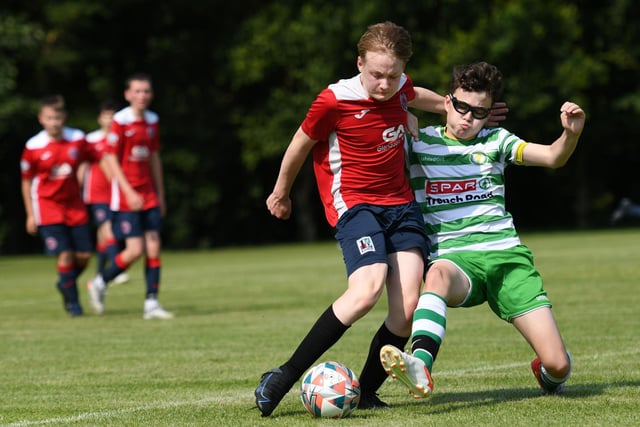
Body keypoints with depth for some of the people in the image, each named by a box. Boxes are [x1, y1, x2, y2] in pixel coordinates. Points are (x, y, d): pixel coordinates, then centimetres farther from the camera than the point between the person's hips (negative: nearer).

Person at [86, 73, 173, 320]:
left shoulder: (152, 121, 10)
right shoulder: (120, 121, -10)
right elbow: (112, 160, -11)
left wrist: (160, 194, 18)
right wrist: (129, 192, -18)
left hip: (149, 195, 6)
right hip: (126, 196, -6)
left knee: (153, 248, -1)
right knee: (135, 250, -10)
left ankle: (151, 303, 3)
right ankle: (99, 283, 11)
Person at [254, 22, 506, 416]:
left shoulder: (401, 87, 2)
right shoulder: (335, 101, -15)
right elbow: (301, 144, 2)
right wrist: (281, 193, 17)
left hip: (400, 203, 6)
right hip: (354, 204, -6)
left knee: (407, 308, -11)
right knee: (367, 288, -30)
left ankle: (366, 393, 5)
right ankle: (283, 378, -23)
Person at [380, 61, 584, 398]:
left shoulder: (496, 142, 12)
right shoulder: (418, 143, 9)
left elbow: (553, 157, 1)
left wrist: (571, 133, -19)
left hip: (506, 255, 1)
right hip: (455, 259, -1)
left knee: (558, 364, -9)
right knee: (439, 273, -42)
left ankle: (546, 374, 30)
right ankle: (420, 367, -63)